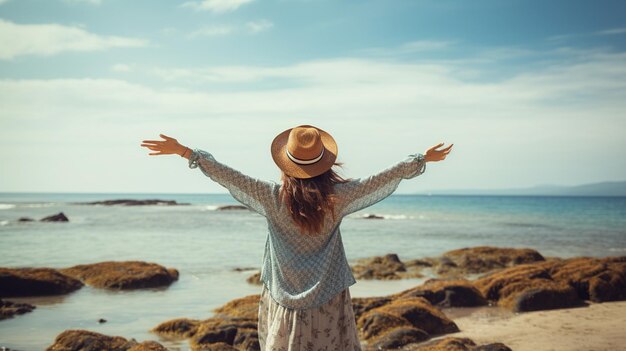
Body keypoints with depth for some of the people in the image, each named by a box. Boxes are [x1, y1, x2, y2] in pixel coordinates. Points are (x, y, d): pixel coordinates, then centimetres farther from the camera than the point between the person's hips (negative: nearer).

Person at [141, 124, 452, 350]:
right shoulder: (338, 197, -9)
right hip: (330, 301, 1)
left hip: (285, 302, 0)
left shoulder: (272, 198, -11)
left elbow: (227, 176, -8)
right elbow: (385, 179, -1)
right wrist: (423, 159, 11)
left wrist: (183, 151, -1)